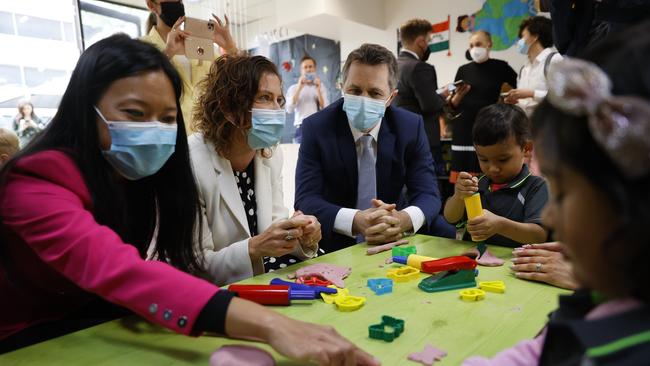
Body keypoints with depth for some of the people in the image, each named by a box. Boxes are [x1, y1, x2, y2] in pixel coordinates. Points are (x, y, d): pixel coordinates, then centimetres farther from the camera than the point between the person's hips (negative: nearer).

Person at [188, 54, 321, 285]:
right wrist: (254, 248, -32)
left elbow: (275, 227, 5)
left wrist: (302, 237, -15)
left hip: (264, 278, 6)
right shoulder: (191, 162, -21)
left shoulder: (272, 154, -1)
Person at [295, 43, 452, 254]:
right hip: (335, 246, -1)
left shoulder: (411, 126, -6)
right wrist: (356, 221, -38)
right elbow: (306, 199, -19)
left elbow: (428, 194, -10)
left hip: (395, 241, 2)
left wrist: (403, 219, -34)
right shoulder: (316, 128, -11)